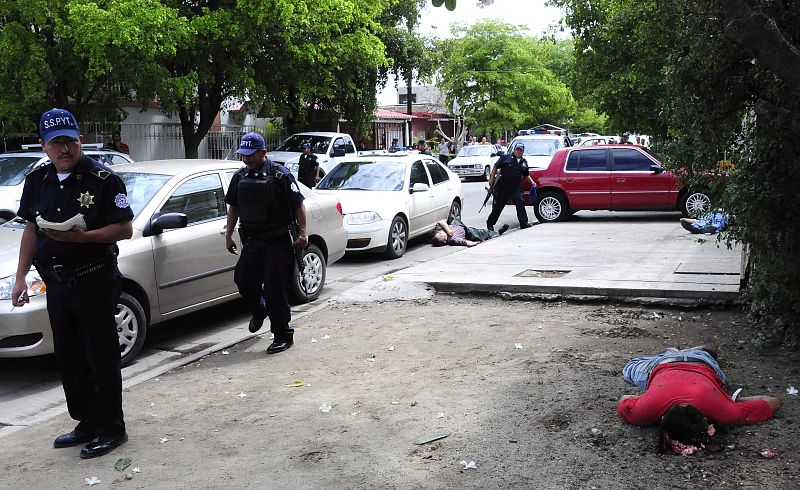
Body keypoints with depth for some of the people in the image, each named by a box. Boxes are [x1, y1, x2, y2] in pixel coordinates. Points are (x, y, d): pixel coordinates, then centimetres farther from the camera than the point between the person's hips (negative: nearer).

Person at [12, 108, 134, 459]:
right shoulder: (37, 181, 8)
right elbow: (31, 229, 16)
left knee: (102, 359, 1)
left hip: (94, 282, -6)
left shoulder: (102, 179, -10)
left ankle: (111, 429, 13)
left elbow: (124, 229, -11)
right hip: (56, 285, 6)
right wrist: (20, 277, 11)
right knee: (68, 360, 14)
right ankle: (87, 423, 28)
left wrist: (83, 236, -24)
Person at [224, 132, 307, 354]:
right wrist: (229, 234, 17)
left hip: (277, 242, -6)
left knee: (274, 289, -6)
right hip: (252, 240, 6)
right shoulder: (239, 177, 10)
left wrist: (302, 233, -14)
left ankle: (283, 336, 6)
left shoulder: (280, 176, -9)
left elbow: (298, 205, -8)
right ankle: (259, 311, 34)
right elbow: (233, 207, 21)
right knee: (242, 279, 2)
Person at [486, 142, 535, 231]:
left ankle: (524, 223, -4)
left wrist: (531, 182, 9)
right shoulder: (506, 158, -5)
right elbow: (495, 167, -3)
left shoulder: (524, 162, 11)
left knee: (520, 202, -9)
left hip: (516, 187, 4)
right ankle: (490, 223, 16)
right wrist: (491, 179, -8)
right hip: (503, 186, -4)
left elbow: (526, 175, 23)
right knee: (498, 206, 3)